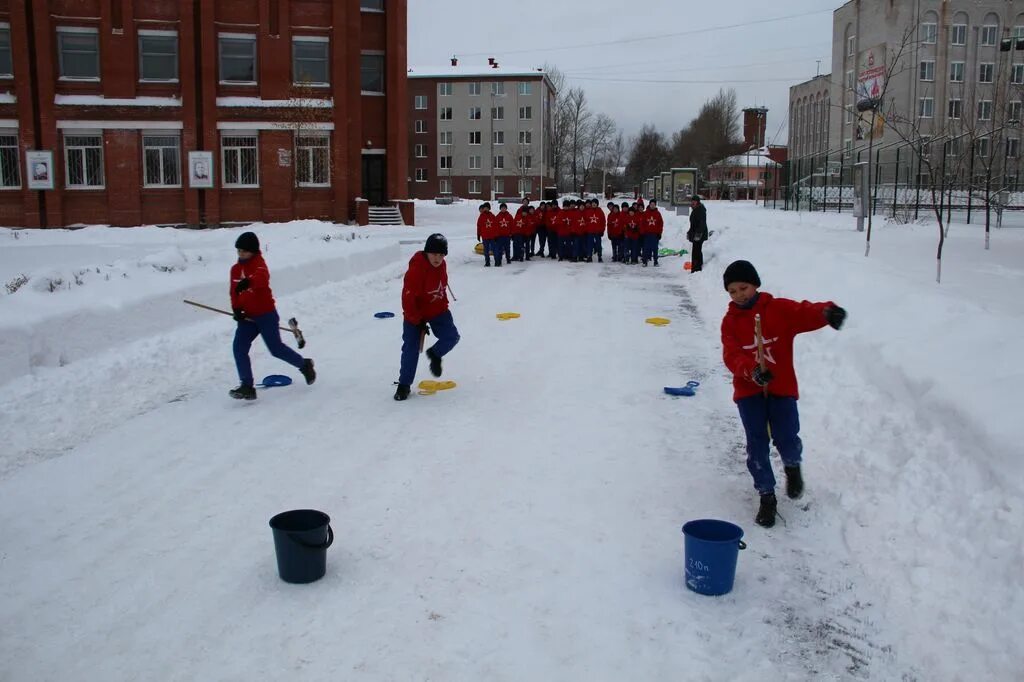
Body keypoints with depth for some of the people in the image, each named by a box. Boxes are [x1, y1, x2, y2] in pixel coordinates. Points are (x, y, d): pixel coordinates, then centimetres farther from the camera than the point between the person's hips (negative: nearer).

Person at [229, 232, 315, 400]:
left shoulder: (259, 263, -13)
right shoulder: (235, 269, 9)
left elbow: (262, 277, -37)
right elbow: (234, 292, 12)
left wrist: (248, 282, -58)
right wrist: (236, 309, -5)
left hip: (266, 314, -6)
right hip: (248, 317, 7)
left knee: (276, 348, 0)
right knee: (239, 348, -7)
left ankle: (304, 364, 25)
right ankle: (247, 387, -4)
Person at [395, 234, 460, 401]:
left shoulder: (442, 265, -5)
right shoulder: (416, 269, -28)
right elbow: (408, 298, -25)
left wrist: (444, 306, 15)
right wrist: (417, 322, -20)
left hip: (437, 310, 5)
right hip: (415, 314, -5)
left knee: (451, 337, -12)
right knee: (411, 348, -7)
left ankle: (435, 354, 21)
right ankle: (404, 385, 7)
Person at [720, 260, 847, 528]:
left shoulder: (779, 309, -3)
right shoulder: (730, 321, 0)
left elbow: (805, 313, -21)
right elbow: (731, 356, -12)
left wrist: (827, 312, -46)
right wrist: (752, 371, -33)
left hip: (782, 387, -1)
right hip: (748, 390, 1)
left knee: (786, 438, -7)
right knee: (756, 443, -4)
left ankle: (793, 465, 31)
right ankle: (767, 496, 11)